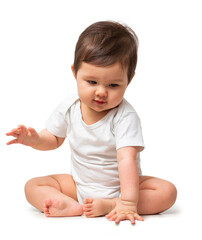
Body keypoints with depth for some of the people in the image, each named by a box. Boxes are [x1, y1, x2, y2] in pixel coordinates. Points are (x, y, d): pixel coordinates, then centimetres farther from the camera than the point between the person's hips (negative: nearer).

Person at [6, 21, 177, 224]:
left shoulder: (125, 116, -25)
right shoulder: (69, 107, -9)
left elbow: (127, 159, -34)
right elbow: (54, 139, 7)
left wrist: (128, 203, -44)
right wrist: (35, 139, -16)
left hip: (120, 186, -3)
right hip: (79, 183, 4)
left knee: (167, 192, -26)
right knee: (32, 187, -12)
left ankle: (109, 206, -33)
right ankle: (74, 207, -34)